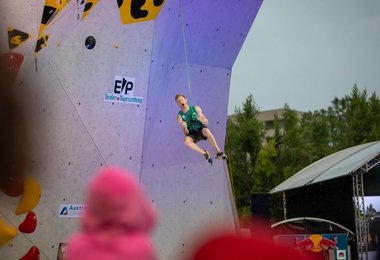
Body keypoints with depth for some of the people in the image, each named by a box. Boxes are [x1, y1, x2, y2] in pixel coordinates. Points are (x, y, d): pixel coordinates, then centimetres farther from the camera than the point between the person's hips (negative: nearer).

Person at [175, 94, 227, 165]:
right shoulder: (179, 116, -2)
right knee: (186, 140, -34)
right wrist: (184, 127, -27)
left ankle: (218, 152, -31)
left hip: (201, 129, -1)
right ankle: (205, 153, -27)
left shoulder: (196, 108, -1)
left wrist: (200, 119, -22)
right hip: (192, 134, 1)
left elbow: (206, 122, 0)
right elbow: (186, 133, -4)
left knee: (206, 131, -37)